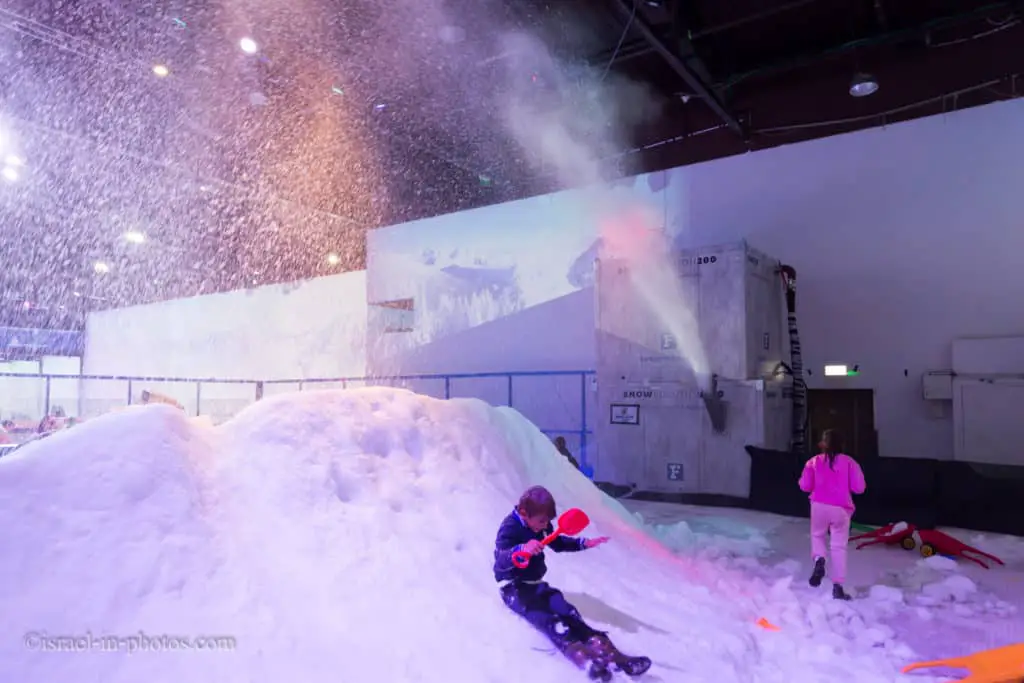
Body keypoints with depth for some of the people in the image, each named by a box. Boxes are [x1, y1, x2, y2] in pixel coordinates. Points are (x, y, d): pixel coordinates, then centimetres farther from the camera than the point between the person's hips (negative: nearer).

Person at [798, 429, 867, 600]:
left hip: (819, 506, 0)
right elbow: (859, 488, -4)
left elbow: (805, 486, 0)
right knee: (839, 547, 7)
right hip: (841, 508, 0)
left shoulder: (814, 462, 2)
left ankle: (819, 560, -6)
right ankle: (837, 588, 7)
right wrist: (844, 484, 17)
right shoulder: (849, 462, 0)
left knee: (817, 535, 25)